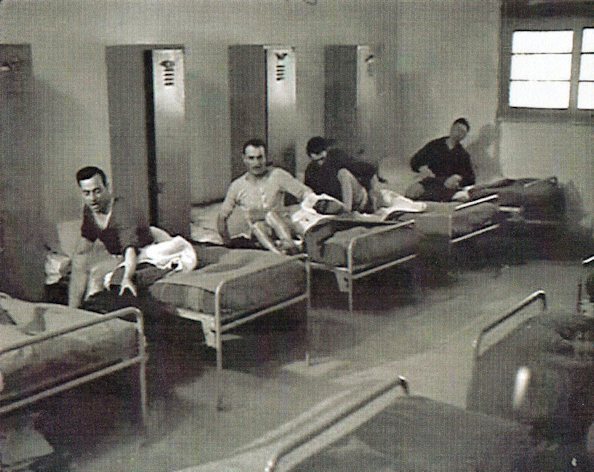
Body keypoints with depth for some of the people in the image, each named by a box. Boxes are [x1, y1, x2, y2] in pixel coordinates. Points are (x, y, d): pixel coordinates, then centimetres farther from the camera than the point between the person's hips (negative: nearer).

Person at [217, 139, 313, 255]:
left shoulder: (278, 175, 3)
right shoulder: (237, 186, 7)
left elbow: (305, 193, 1)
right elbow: (222, 216, 15)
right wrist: (227, 241, 5)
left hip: (282, 229, -1)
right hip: (257, 236, 1)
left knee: (271, 214, -30)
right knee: (258, 225, -32)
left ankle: (289, 243, -55)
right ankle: (278, 254, -55)